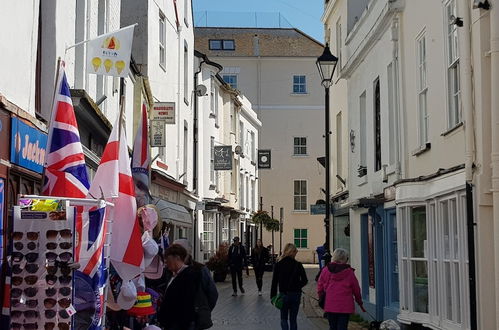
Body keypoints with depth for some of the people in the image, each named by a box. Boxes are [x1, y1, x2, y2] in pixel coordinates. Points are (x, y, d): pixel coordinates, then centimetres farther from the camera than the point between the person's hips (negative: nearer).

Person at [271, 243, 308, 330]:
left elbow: (274, 282, -5)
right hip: (296, 295, 1)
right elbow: (304, 280, -2)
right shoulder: (298, 265, -6)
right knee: (293, 319, 13)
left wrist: (273, 296, 1)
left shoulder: (278, 265, -6)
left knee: (283, 318, 11)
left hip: (283, 295, -1)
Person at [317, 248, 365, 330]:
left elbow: (320, 288, 5)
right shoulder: (349, 272, -4)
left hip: (330, 306, 2)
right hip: (345, 306, -2)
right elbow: (356, 289, 3)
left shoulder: (326, 270, 1)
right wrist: (360, 303, 18)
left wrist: (322, 300, 21)